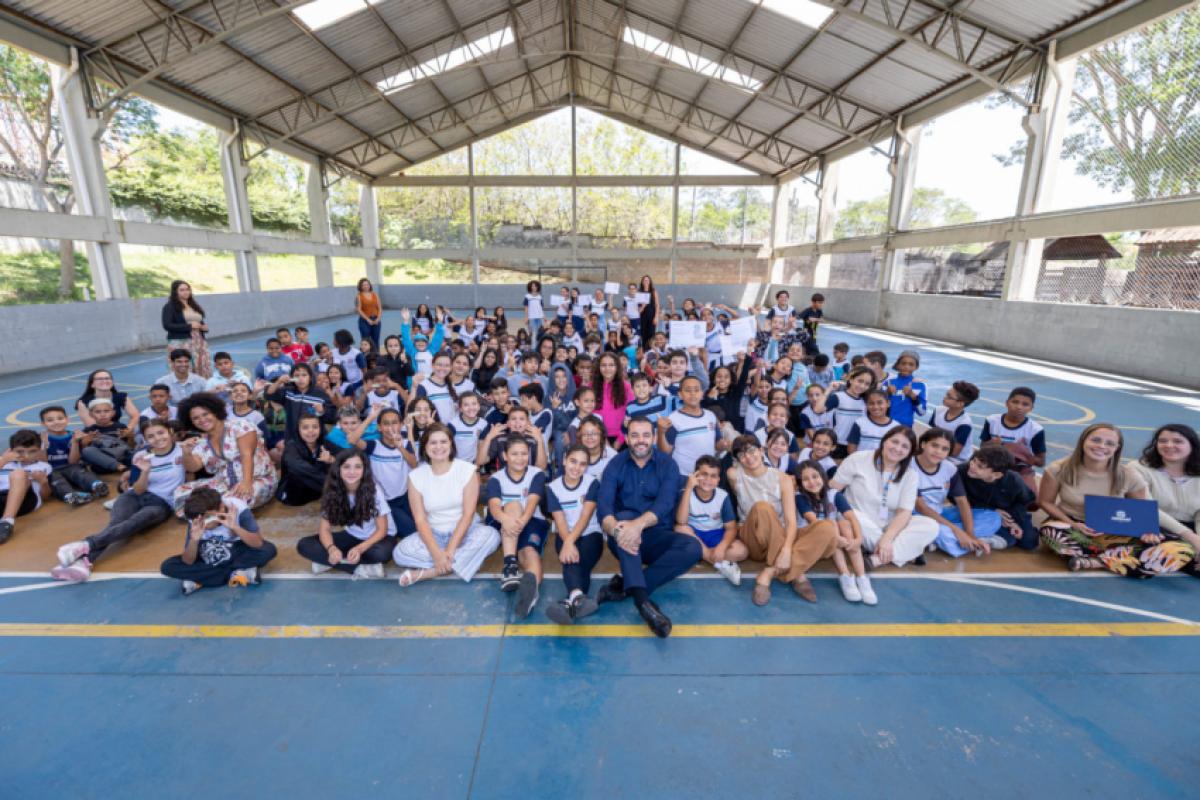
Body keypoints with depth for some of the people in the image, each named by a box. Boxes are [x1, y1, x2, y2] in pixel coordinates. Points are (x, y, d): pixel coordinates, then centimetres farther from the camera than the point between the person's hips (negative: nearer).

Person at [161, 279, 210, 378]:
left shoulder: (194, 305, 18)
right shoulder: (170, 306, 0)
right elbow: (167, 325, -10)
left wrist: (204, 327, 4)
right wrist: (189, 326, -13)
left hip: (199, 342, 6)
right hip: (180, 343, -6)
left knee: (204, 371, 2)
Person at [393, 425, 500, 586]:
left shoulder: (467, 470, -10)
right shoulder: (416, 476, -5)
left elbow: (468, 514, -14)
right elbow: (420, 520, -11)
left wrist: (450, 549, -24)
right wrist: (436, 553, -25)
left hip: (465, 532, -1)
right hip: (434, 534, 1)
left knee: (491, 535, -31)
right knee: (400, 552, -25)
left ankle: (427, 572, -24)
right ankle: (461, 562, -17)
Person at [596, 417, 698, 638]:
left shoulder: (668, 465, -3)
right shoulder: (615, 465, -3)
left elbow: (664, 504, -19)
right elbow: (603, 506, -17)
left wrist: (639, 524, -39)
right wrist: (616, 529, -39)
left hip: (656, 537, 1)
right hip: (624, 538, -1)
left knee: (693, 548, -26)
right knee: (624, 517, -33)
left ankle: (623, 585, -28)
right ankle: (642, 599, -43)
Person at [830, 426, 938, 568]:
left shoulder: (910, 474, -1)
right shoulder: (859, 459, -8)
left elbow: (904, 512, -11)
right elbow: (831, 490, -6)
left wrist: (887, 539, -27)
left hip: (890, 527, 3)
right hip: (858, 522, -3)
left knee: (931, 526, -20)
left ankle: (879, 558, -30)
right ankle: (907, 550, -19)